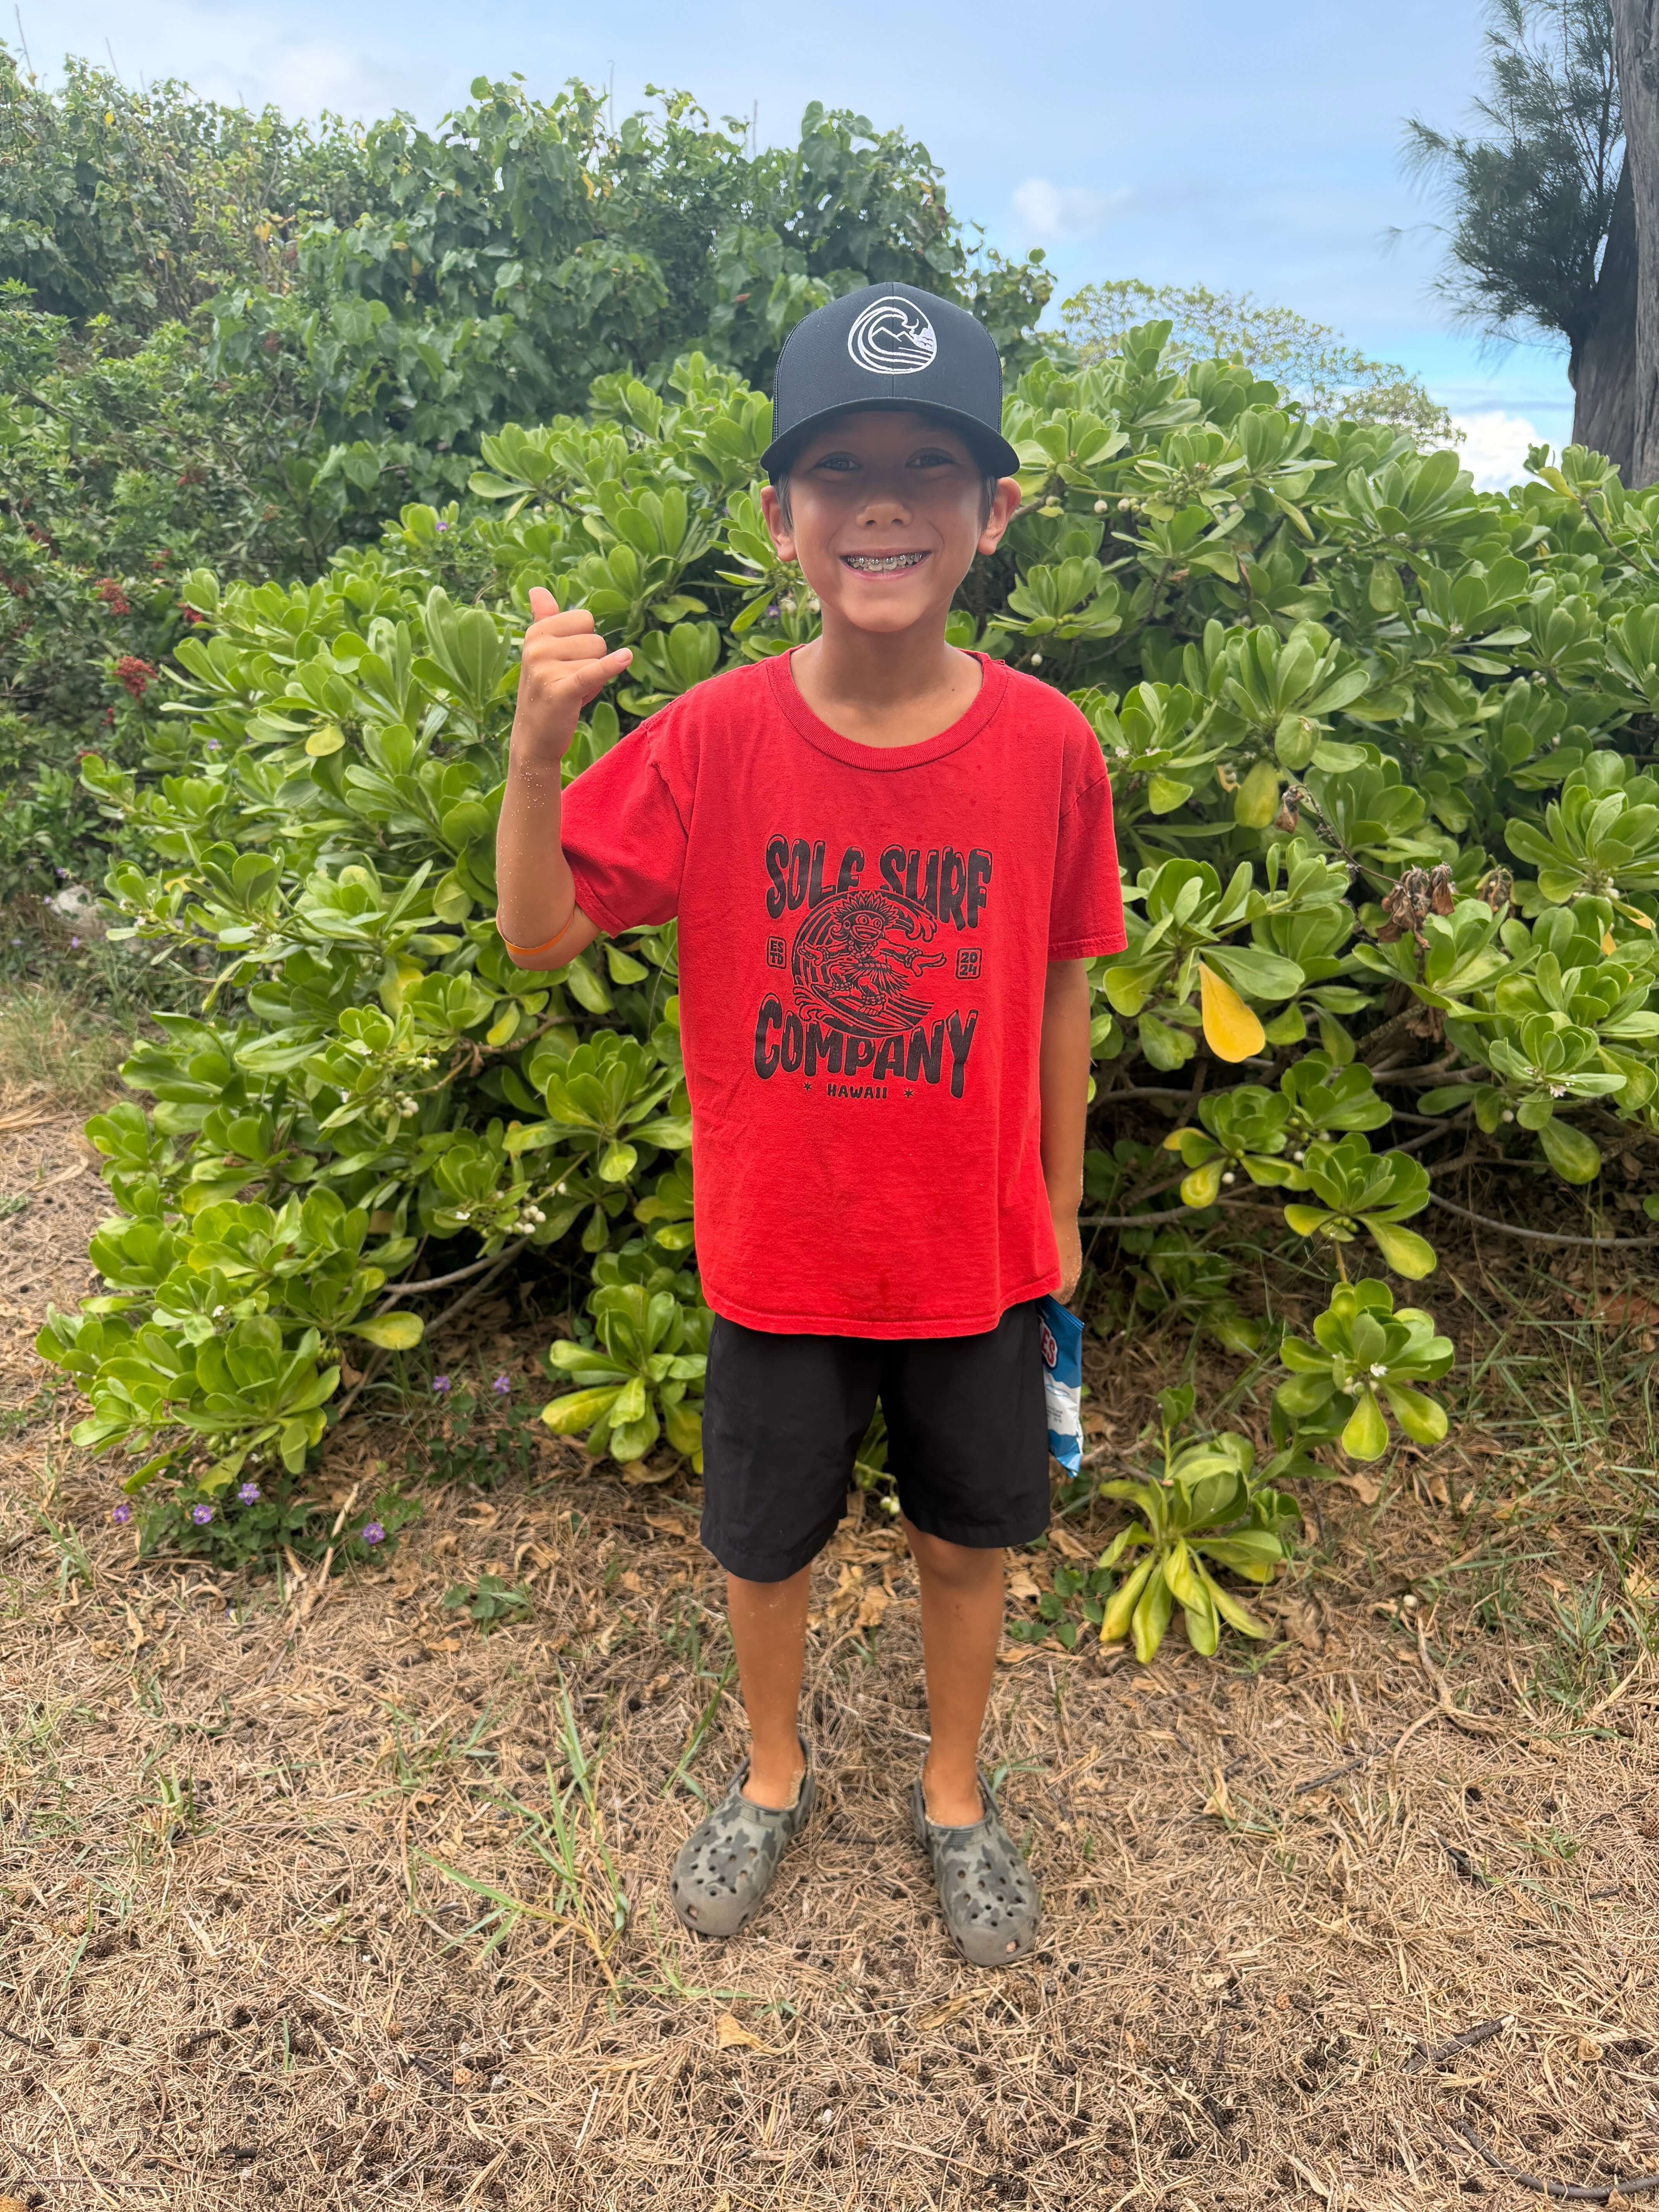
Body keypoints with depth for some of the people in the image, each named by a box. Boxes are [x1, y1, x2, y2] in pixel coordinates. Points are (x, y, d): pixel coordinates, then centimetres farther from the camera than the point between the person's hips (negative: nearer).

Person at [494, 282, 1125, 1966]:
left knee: (968, 1537, 19)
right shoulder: (710, 738, -13)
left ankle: (953, 1794, 48)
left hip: (976, 1253, 1)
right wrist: (538, 741, -25)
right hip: (777, 1254, 0)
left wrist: (1059, 1218, 6)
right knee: (766, 1545, 18)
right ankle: (773, 1774, 49)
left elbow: (1058, 995, -1)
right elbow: (541, 933, -9)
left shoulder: (1048, 745, -11)